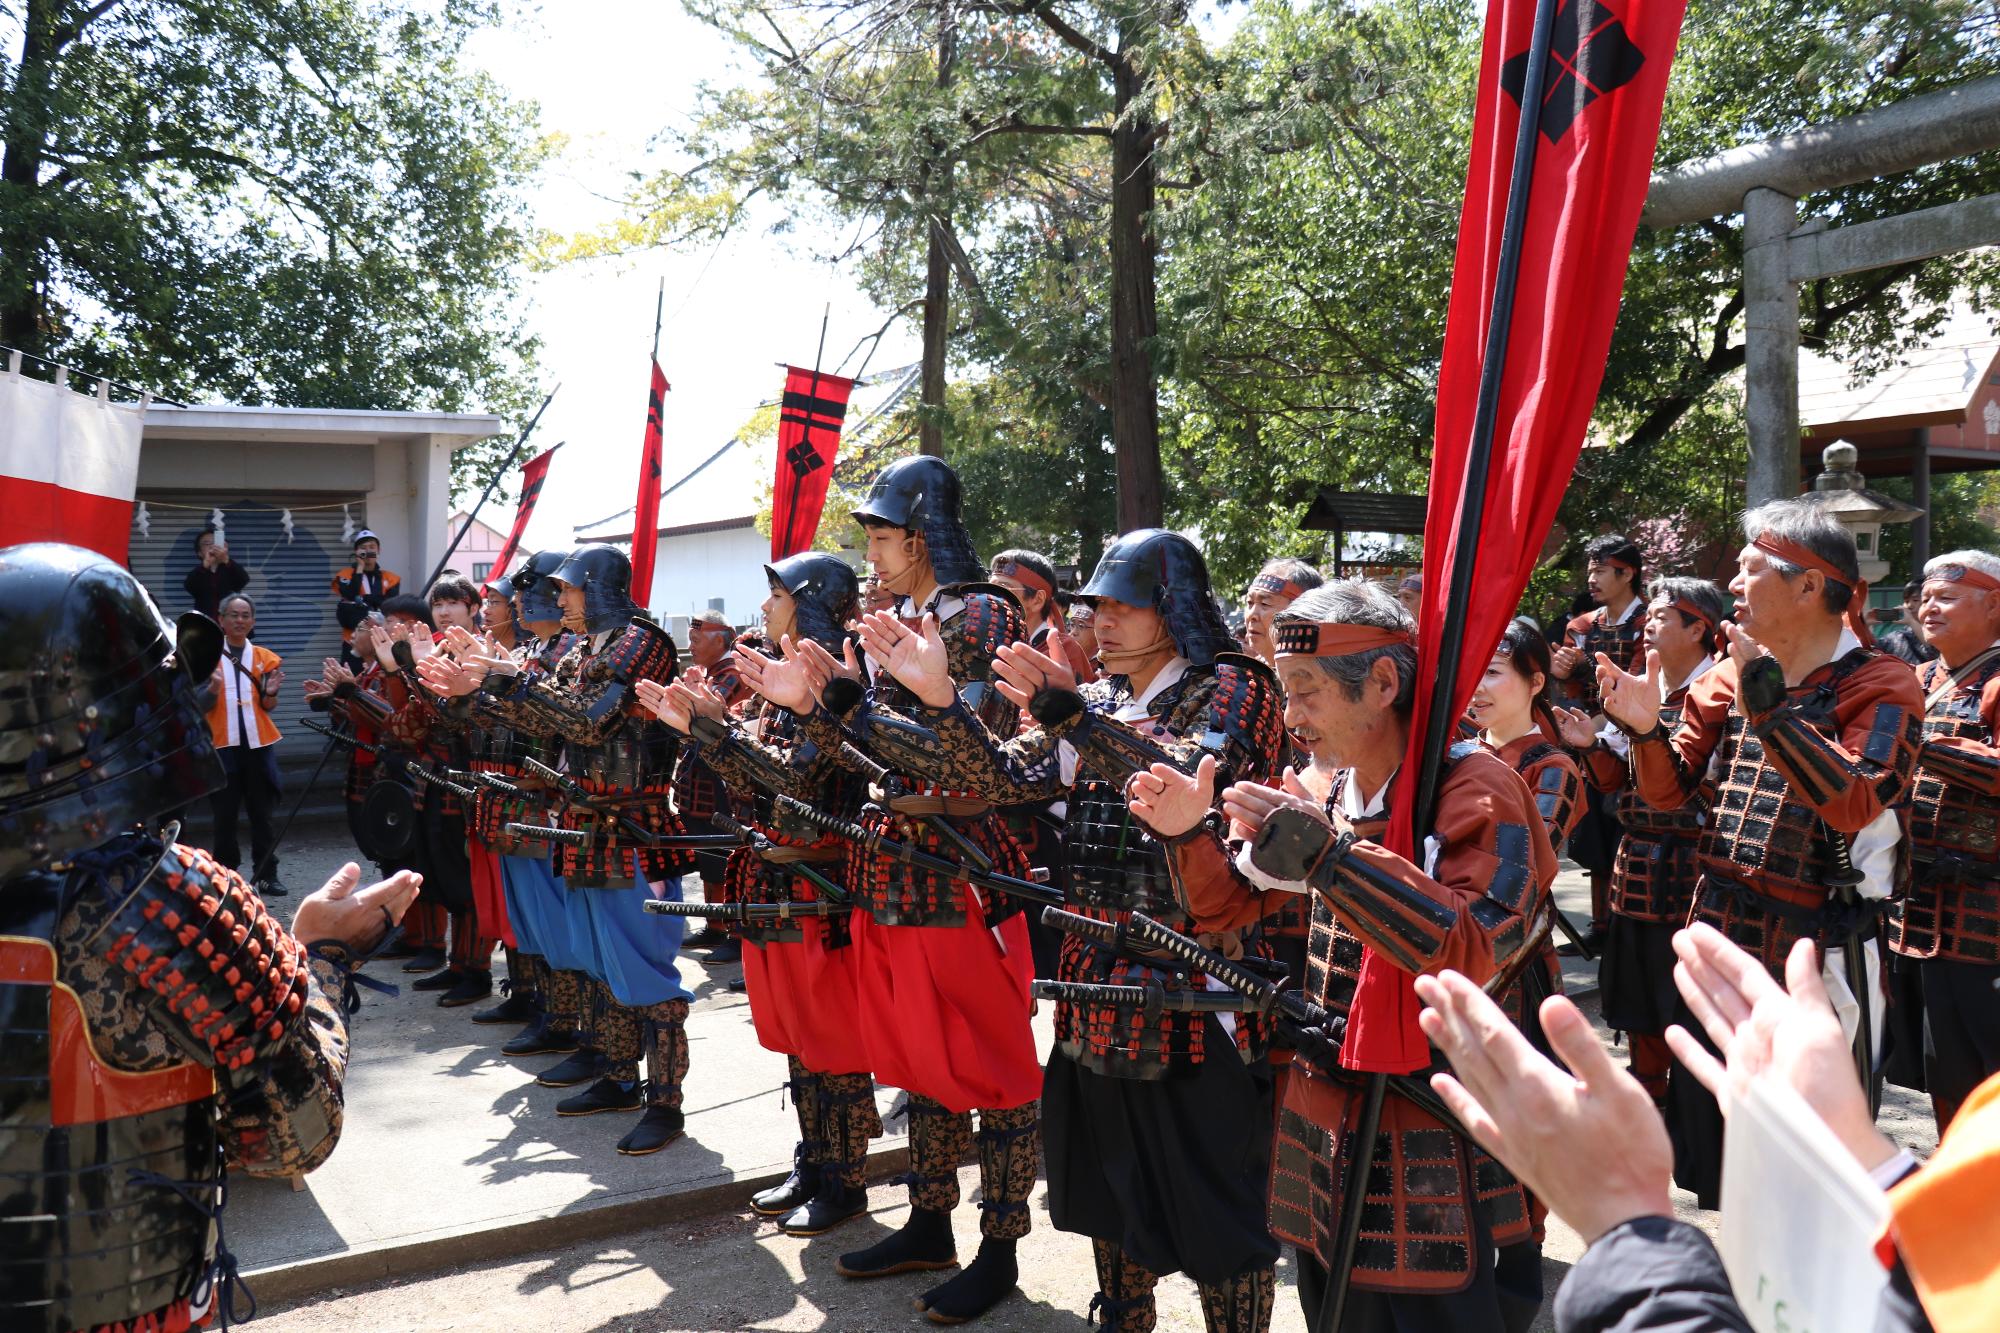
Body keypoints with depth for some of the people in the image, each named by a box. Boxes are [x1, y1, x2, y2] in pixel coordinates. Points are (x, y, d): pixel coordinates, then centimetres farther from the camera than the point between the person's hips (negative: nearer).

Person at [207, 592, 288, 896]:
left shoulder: (265, 657, 9)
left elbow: (267, 706, 9)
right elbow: (203, 706, 1)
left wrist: (271, 692, -13)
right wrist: (213, 688, -19)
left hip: (258, 743, 1)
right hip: (222, 743, -1)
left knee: (261, 811, 4)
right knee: (225, 813, 2)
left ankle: (266, 874, 8)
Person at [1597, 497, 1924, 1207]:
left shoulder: (1880, 685, -9)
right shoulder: (1729, 679, 7)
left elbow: (1857, 803, -25)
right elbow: (1670, 789, 8)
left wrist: (1768, 706, -28)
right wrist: (1646, 728, -11)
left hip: (1816, 953, -6)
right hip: (1719, 933, 6)